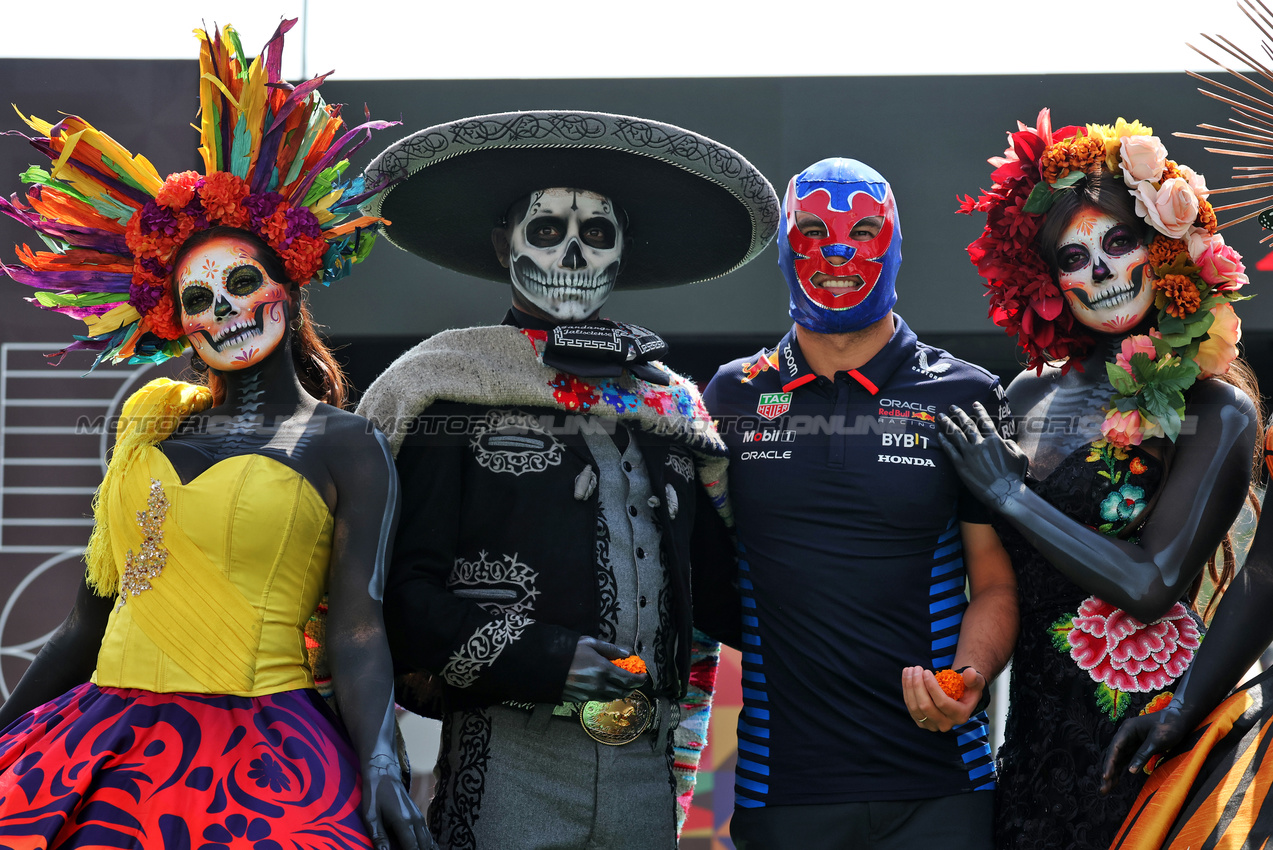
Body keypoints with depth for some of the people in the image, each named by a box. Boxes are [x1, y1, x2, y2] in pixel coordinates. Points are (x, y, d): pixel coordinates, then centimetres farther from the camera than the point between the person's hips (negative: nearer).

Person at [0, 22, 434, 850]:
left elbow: (358, 629, -6)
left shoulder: (344, 446, 3)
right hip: (105, 743, 4)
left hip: (258, 761, -4)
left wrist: (383, 769, -21)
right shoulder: (152, 424, 16)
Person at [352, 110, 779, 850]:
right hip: (508, 766, -4)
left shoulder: (673, 407, 17)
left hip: (646, 769, 5)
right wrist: (538, 658, -18)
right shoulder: (454, 394, 2)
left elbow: (720, 600, 17)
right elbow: (403, 589, -7)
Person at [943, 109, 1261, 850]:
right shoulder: (1031, 395, 7)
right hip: (1031, 726, 5)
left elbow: (1152, 584, -18)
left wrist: (1011, 492, -13)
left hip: (1135, 730, -4)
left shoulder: (1215, 411, -8)